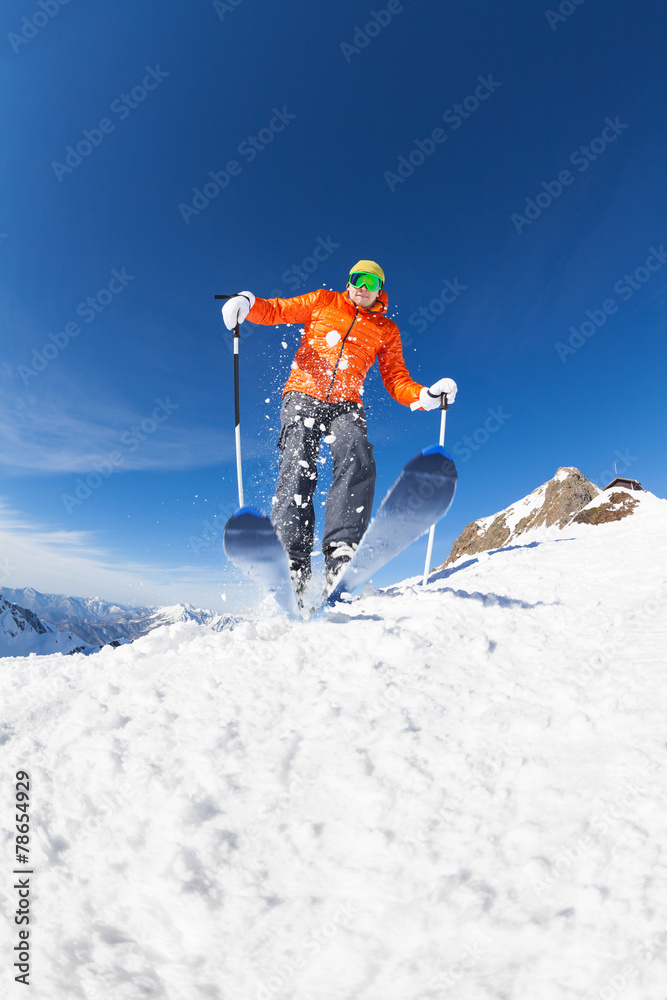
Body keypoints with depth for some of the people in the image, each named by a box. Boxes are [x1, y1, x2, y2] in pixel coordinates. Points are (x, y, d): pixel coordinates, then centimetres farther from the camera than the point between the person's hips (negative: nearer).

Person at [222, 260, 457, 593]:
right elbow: (277, 310, 17)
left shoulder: (386, 330, 20)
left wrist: (428, 395, -2)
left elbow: (396, 380, 16)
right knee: (297, 469, -21)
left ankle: (340, 550, -40)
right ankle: (294, 565, -24)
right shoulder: (323, 302, 18)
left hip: (345, 405, 1)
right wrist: (247, 304, -4)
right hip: (303, 395, -1)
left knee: (356, 459, -30)